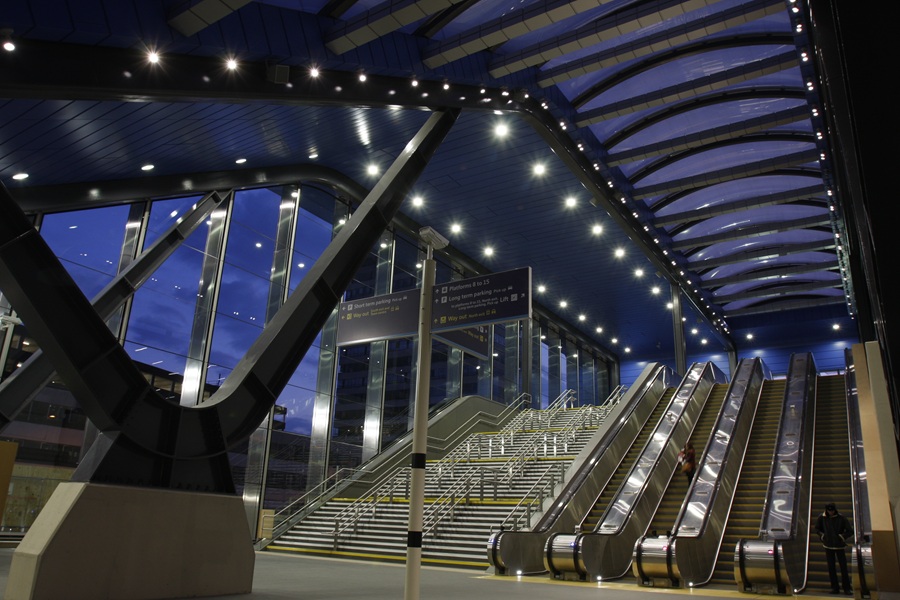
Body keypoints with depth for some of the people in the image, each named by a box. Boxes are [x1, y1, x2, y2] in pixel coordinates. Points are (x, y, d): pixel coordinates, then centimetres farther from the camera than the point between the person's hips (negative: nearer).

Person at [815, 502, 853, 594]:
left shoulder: (842, 518, -8)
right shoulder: (822, 517, -2)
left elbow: (850, 531, -2)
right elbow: (817, 528, 14)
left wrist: (842, 537, -9)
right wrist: (822, 536, 2)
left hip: (839, 546, -2)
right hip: (828, 546, 2)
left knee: (843, 567, -2)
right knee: (831, 567, 4)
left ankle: (847, 588, 7)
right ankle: (834, 588, 11)